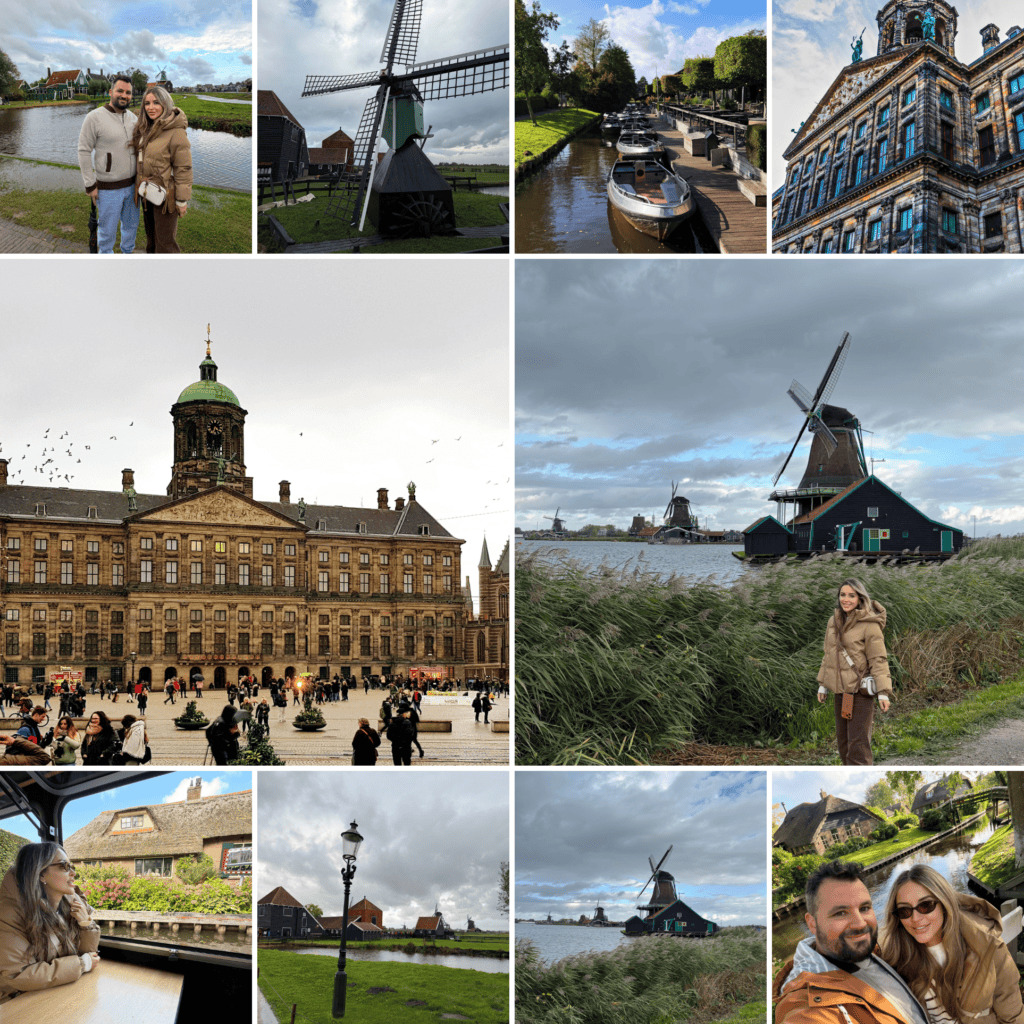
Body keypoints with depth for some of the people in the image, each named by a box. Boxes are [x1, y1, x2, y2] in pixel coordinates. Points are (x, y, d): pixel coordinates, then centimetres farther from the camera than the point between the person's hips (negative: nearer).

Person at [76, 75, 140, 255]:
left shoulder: (132, 118, 6)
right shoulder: (94, 118, -13)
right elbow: (84, 152, -11)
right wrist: (90, 185, -12)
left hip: (131, 185, 6)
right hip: (108, 188, -6)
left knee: (131, 224, 19)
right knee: (107, 229, 5)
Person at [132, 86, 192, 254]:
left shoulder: (176, 132, -18)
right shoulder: (146, 129, 9)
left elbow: (183, 169, -18)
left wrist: (182, 200, -17)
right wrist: (142, 186, 14)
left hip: (165, 195, -8)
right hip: (147, 194, 9)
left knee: (165, 241, -1)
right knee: (151, 236, 21)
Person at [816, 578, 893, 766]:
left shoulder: (869, 624, -11)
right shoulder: (834, 621, 9)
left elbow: (878, 660, -12)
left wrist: (883, 692, -17)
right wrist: (823, 684, 19)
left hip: (860, 692, -7)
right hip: (840, 691, 7)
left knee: (858, 744, -9)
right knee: (843, 741, 14)